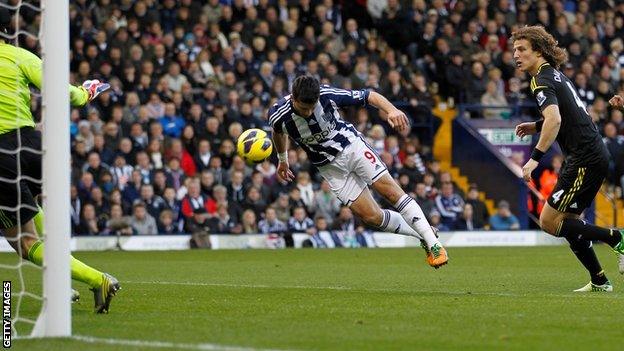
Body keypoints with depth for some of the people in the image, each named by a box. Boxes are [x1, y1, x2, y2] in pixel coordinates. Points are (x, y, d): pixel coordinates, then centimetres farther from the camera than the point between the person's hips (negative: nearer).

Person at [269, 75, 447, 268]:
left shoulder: (327, 95, -25)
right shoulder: (278, 115, -21)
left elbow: (370, 96, -15)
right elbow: (278, 133, 6)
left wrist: (391, 110, -34)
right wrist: (282, 160, 23)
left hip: (351, 145, -1)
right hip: (331, 166, 1)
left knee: (390, 190, -15)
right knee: (372, 216, -7)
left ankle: (434, 243, -10)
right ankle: (422, 235, 12)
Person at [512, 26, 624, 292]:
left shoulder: (542, 80, -12)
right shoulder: (556, 75, 18)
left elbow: (554, 119, -29)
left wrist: (535, 158, -30)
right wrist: (536, 127, 21)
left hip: (585, 158, -10)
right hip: (594, 154, 10)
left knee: (549, 222, -8)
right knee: (568, 221, 14)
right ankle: (599, 281, 15)